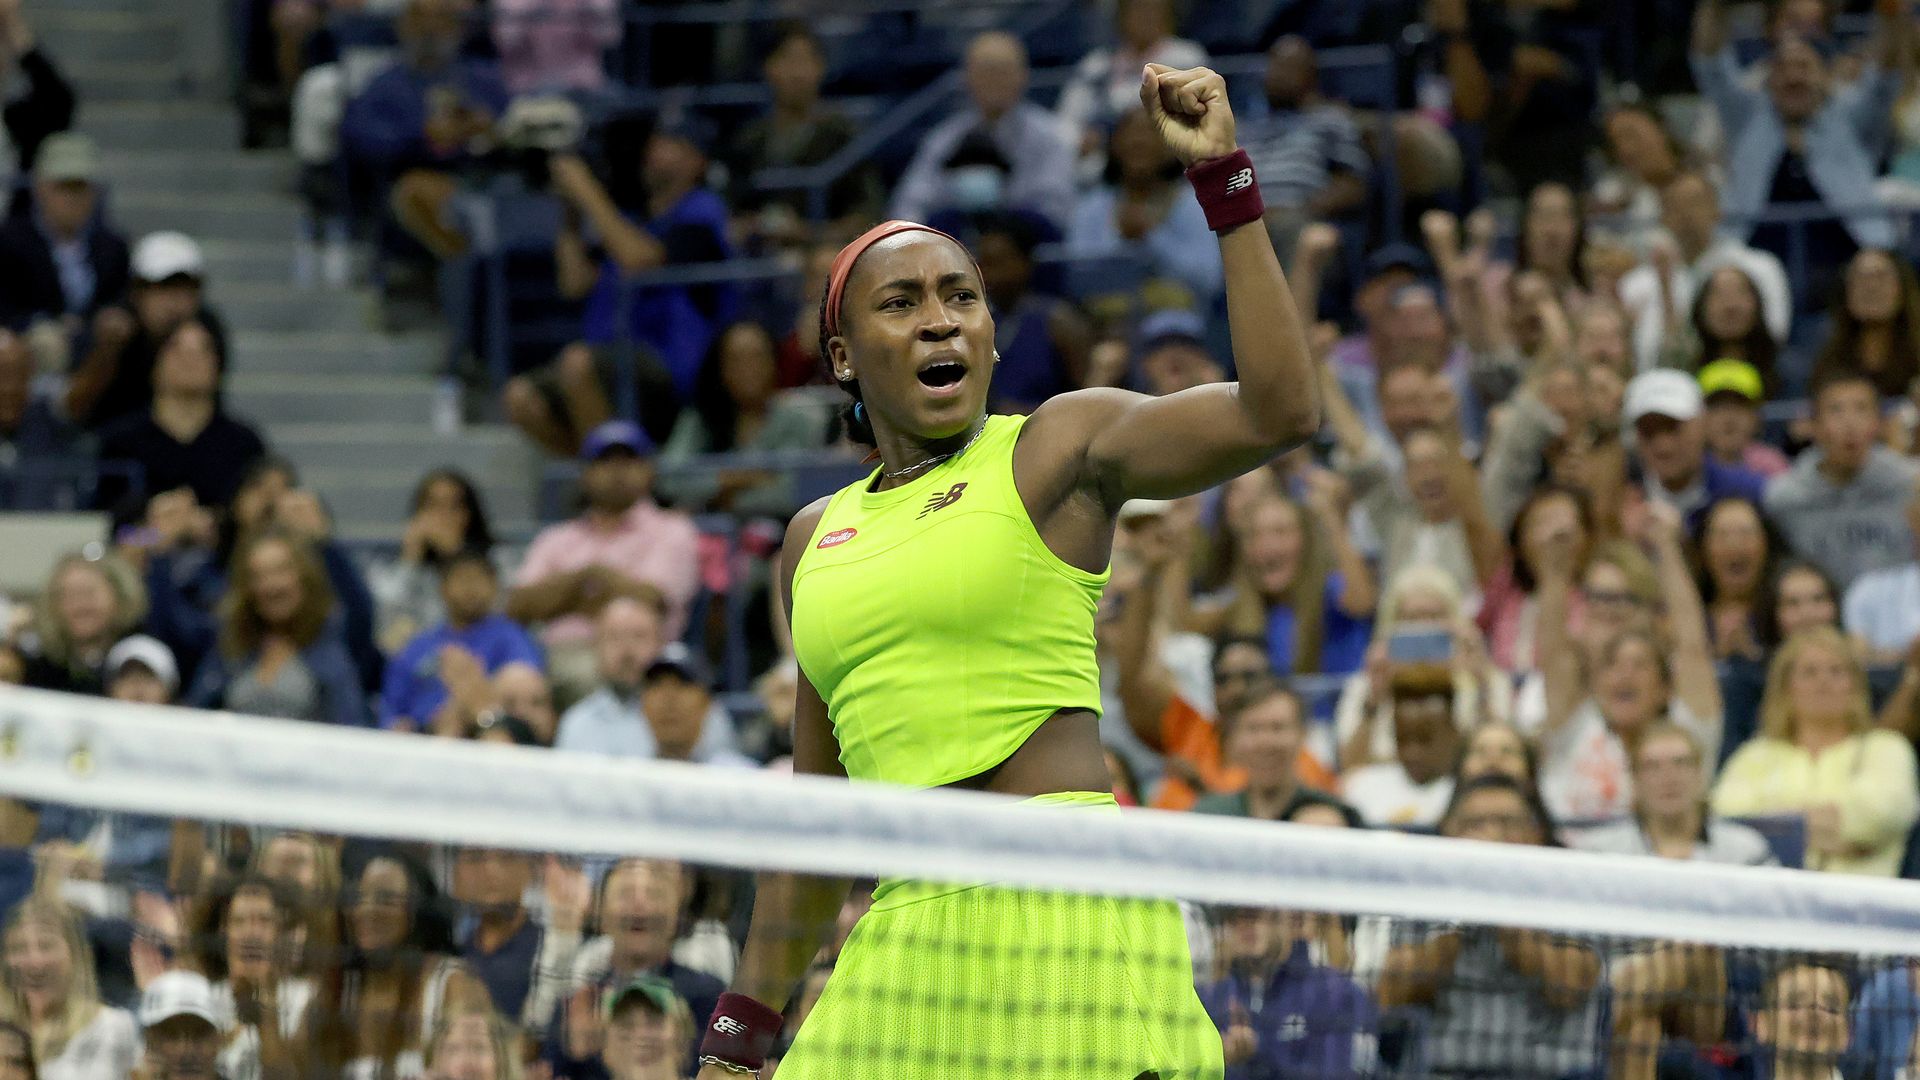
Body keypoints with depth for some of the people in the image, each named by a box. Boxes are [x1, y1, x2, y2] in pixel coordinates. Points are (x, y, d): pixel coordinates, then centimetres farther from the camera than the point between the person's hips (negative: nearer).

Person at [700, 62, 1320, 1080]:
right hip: (909, 932, 5)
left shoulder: (1060, 447, 4)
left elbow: (1276, 410, -12)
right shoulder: (817, 537, 19)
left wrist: (1224, 178, -14)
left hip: (1064, 908, -5)